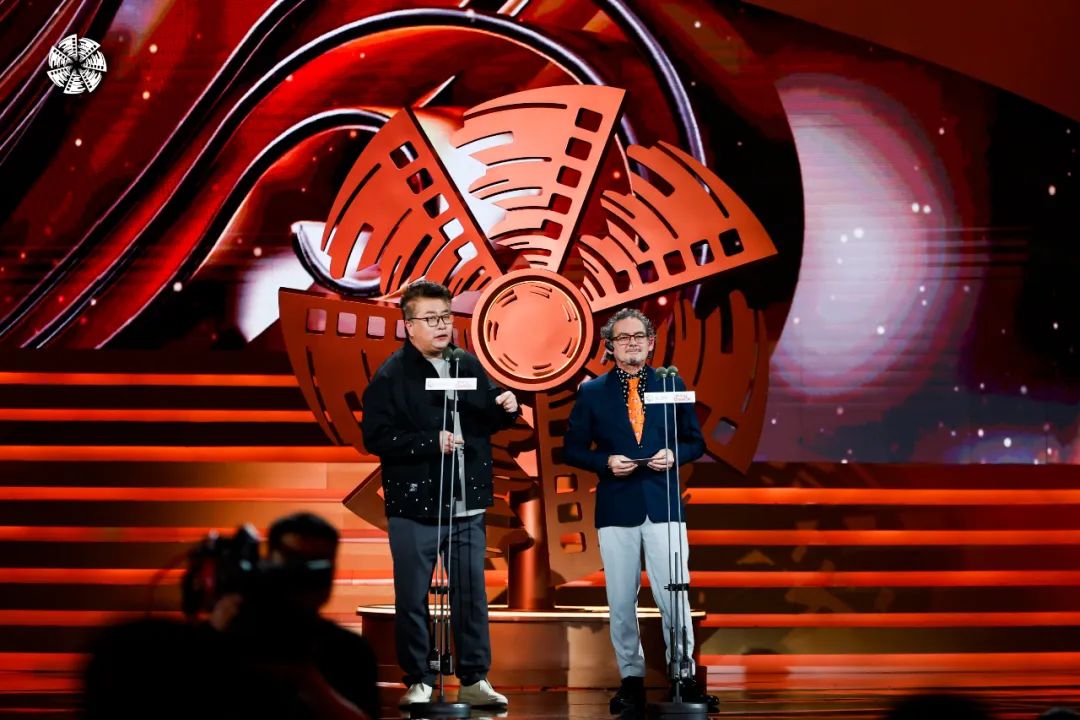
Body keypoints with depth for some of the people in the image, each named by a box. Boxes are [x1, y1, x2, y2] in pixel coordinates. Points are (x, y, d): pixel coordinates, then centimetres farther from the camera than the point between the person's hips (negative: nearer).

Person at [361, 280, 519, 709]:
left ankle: (474, 680, 16)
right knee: (412, 599, 3)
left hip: (467, 506, 5)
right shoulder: (391, 376, -8)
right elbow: (375, 437, -15)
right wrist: (431, 442, -20)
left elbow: (488, 422, 21)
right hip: (415, 508, -4)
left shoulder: (469, 367, 10)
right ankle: (418, 682, 14)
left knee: (471, 596, 8)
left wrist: (507, 411, 0)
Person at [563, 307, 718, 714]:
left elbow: (695, 442, 12)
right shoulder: (592, 393, 6)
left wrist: (673, 455, -9)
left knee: (674, 595, -4)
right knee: (621, 600, 4)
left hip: (664, 503, 0)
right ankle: (631, 678, 14)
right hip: (616, 507, 0)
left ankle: (684, 677, 3)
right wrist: (606, 462, -10)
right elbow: (572, 449, 6)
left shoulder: (671, 386, 8)